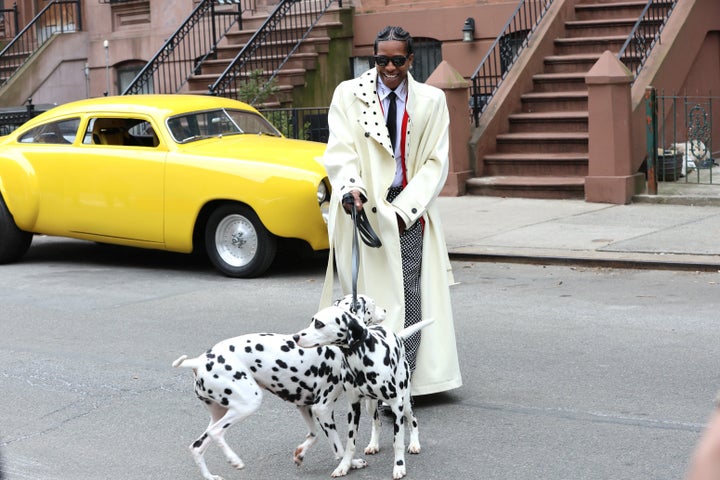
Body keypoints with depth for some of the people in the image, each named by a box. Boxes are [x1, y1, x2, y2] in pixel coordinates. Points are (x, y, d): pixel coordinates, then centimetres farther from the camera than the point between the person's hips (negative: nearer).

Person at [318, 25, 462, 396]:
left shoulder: (431, 101, 7)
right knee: (368, 297, -5)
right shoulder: (349, 94, 4)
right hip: (361, 208, -1)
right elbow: (340, 151, -4)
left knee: (409, 296, -6)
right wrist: (349, 187, -24)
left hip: (409, 211, 1)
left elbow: (435, 162, 3)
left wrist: (404, 209, -7)